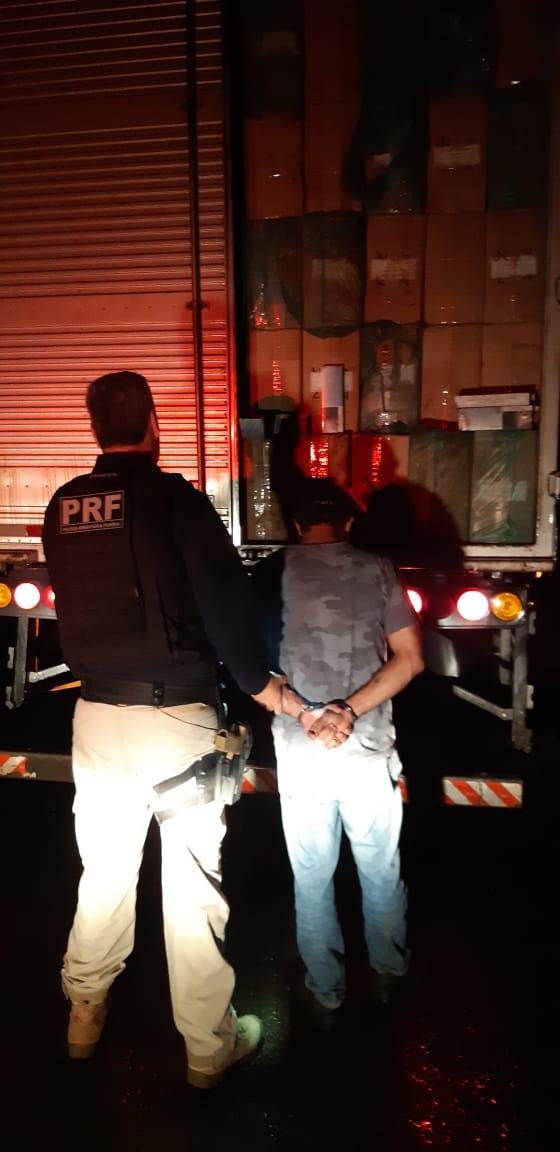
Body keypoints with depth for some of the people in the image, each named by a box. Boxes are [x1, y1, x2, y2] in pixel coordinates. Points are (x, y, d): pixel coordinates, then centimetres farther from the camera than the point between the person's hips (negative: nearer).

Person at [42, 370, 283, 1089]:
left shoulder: (63, 507, 3)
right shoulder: (172, 497, -13)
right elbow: (225, 595, -14)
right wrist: (257, 681, -1)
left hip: (95, 714, 5)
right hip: (174, 714, -5)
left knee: (103, 871, 21)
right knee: (193, 884, 8)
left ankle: (84, 1018, 39)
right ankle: (208, 1046, 23)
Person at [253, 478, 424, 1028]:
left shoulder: (271, 572, -2)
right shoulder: (377, 569, 1)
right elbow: (409, 659, -3)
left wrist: (306, 713, -13)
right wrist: (349, 710, -10)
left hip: (300, 751, -1)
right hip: (369, 747, 1)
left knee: (312, 880, 15)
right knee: (381, 872, 21)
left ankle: (324, 995, 30)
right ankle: (389, 975, 41)